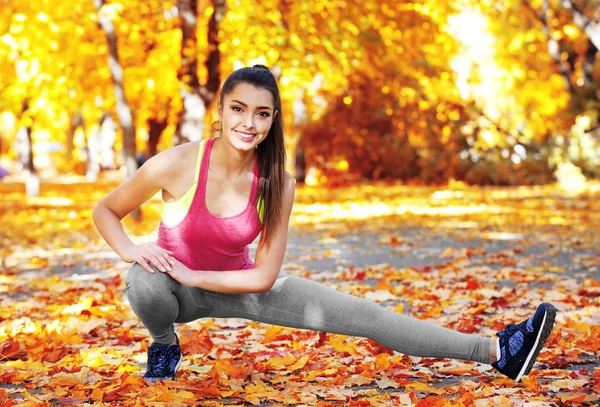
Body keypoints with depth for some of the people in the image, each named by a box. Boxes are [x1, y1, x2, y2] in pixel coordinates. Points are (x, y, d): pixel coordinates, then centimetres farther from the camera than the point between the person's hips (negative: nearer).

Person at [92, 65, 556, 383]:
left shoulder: (277, 184, -19)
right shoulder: (176, 164, -25)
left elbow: (263, 277, -14)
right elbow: (105, 210, -10)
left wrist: (194, 275, -21)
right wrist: (130, 249, -28)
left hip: (237, 285, 2)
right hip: (175, 287, -1)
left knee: (357, 314, -10)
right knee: (144, 283, -40)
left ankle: (496, 351, -9)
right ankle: (165, 346, -2)